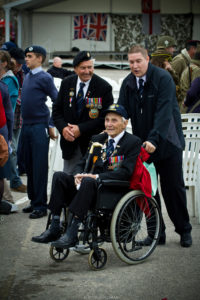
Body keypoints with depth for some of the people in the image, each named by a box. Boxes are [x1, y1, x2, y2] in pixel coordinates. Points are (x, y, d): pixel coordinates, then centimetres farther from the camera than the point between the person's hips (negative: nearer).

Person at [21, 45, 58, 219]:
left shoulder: (44, 78, -9)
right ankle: (34, 201, 20)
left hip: (39, 128, -8)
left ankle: (40, 205, -1)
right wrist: (23, 123, 14)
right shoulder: (27, 77, 14)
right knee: (29, 166, 11)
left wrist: (52, 126, -11)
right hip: (26, 126, 8)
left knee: (39, 167, -5)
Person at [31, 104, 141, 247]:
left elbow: (125, 172, -12)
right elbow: (82, 164, 17)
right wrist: (79, 175, -8)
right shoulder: (97, 139, 20)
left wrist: (96, 176, -20)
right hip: (90, 187, 6)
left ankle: (72, 233, -36)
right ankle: (54, 229, -21)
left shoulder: (133, 142, 0)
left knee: (88, 181, -36)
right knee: (59, 176, -16)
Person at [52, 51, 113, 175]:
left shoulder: (104, 87, -8)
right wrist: (63, 128, -11)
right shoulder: (66, 83, 5)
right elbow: (57, 110, 9)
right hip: (70, 143, 4)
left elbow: (106, 118, -12)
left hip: (93, 145, -3)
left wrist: (81, 129, -17)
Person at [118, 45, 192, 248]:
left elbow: (164, 112, -23)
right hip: (142, 144, 4)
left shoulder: (163, 78, -14)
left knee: (173, 187, 3)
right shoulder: (128, 83, 3)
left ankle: (184, 231, 18)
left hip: (166, 142, -4)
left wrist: (154, 139, -33)